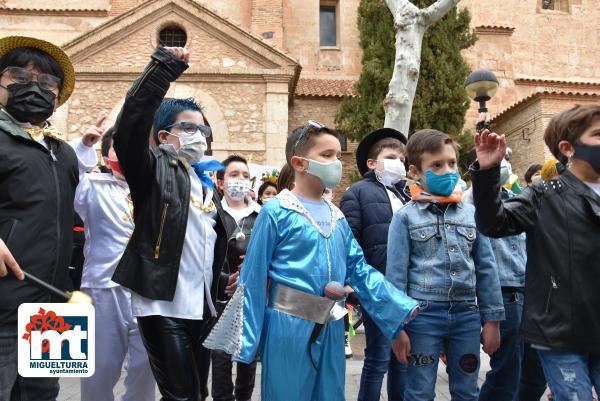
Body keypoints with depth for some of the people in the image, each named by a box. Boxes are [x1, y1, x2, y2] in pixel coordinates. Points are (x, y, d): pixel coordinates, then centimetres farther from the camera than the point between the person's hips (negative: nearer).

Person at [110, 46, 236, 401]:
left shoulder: (205, 183, 18)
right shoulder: (155, 170, -3)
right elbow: (129, 129, -23)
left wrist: (222, 281, 11)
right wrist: (163, 69, -26)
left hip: (200, 306, 8)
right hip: (164, 305, -7)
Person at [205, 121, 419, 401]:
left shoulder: (337, 217, 8)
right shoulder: (276, 212, -11)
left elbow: (359, 270, 9)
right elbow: (254, 278, -11)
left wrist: (403, 308, 2)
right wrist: (246, 341, -11)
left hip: (331, 328, 6)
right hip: (288, 326, -6)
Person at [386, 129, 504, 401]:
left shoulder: (471, 213, 6)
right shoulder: (405, 217, -4)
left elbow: (486, 268, 8)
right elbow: (396, 273, -5)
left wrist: (492, 319, 6)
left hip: (467, 313, 3)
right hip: (422, 314, -3)